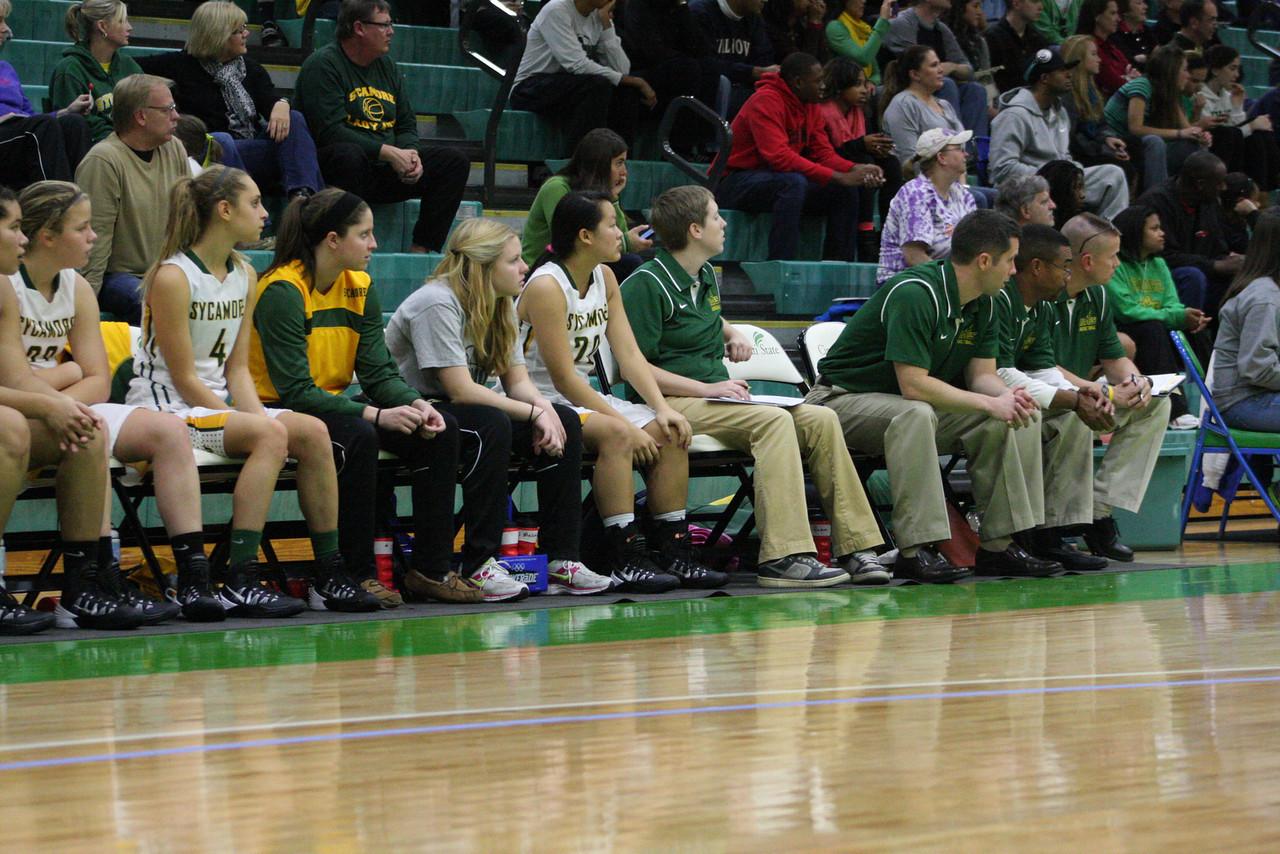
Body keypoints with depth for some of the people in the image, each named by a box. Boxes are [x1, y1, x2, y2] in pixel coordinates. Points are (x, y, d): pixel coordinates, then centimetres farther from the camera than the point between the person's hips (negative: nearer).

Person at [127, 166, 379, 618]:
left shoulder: (244, 275, 11)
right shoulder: (172, 277, -14)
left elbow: (237, 367, 9)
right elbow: (184, 378, -16)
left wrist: (258, 414, -9)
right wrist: (253, 422, -18)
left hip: (215, 404, 8)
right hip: (164, 406, -8)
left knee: (312, 431, -13)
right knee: (269, 434, -30)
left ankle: (330, 577, -8)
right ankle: (240, 583, -34)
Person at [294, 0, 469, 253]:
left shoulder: (387, 66, 16)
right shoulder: (323, 65, -9)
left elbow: (407, 125, 17)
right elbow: (330, 131, -20)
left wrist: (410, 154, -7)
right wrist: (390, 153, -22)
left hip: (384, 169, 8)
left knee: (454, 163, -4)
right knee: (349, 154, -41)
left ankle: (420, 251, -14)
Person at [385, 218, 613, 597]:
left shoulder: (500, 306, 6)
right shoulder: (437, 304, -21)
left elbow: (518, 380, 4)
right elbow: (460, 390, -26)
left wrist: (544, 408, -19)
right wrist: (534, 413, -23)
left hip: (455, 410, 9)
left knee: (565, 423, -8)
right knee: (492, 425, -36)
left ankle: (561, 561, -11)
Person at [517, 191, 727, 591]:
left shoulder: (604, 278, 8)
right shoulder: (546, 287, -19)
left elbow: (629, 354, 4)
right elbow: (563, 379, -22)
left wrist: (661, 408, -12)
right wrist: (626, 425, -25)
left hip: (582, 399, 9)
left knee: (670, 434, -9)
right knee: (615, 433, -33)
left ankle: (674, 554, -8)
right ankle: (624, 560, -32)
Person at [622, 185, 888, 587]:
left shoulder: (706, 278, 19)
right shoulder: (647, 284, -9)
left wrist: (733, 334, 20)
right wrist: (705, 388, -18)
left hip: (714, 397, 9)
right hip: (674, 403, -9)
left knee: (821, 419, -9)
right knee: (774, 421, -32)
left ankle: (855, 548, -11)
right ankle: (783, 557, -39)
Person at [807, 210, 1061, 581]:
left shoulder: (983, 304, 3)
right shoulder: (915, 294, -26)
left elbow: (982, 375, 4)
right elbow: (913, 384, -30)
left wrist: (1008, 396, -20)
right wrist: (991, 404, -28)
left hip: (920, 404, 8)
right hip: (845, 398, -8)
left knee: (1017, 417, -8)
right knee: (915, 414, -40)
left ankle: (999, 545, -7)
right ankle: (915, 551, -40)